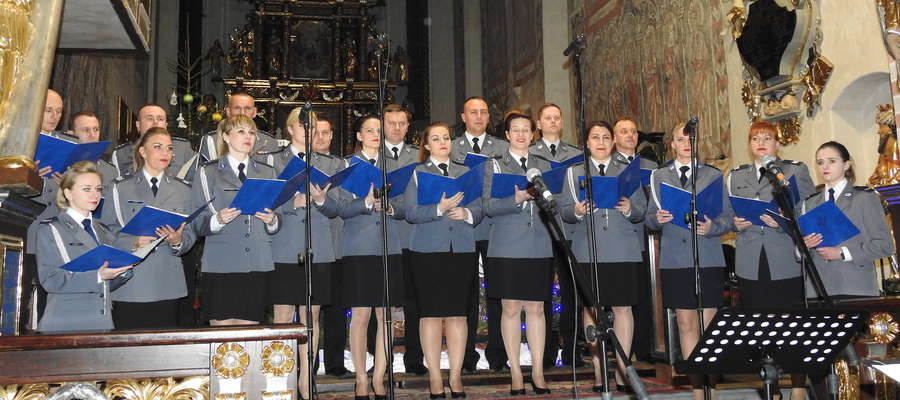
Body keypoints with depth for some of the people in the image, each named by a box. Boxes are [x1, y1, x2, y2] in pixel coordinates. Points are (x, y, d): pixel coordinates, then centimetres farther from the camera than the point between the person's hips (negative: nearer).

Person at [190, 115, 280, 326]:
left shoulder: (267, 172, 17)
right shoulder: (208, 172, 8)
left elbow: (277, 222, 15)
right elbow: (196, 223, 1)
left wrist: (272, 221, -7)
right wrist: (217, 220, -18)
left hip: (258, 264, 2)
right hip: (221, 265, -2)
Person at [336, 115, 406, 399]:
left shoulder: (392, 165, 16)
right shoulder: (347, 165, 6)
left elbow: (403, 207, 11)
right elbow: (342, 208, -4)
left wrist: (390, 208, -10)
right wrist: (367, 203, -21)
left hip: (389, 247, 3)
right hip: (358, 248, -3)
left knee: (386, 315, 3)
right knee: (360, 315, -1)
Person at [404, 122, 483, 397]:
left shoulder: (465, 173, 16)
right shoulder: (416, 173, 6)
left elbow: (478, 210, 10)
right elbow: (410, 212, -6)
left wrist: (466, 214, -11)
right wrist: (440, 208, -19)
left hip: (462, 251, 3)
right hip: (427, 251, -3)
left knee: (458, 314, 4)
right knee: (431, 314, 1)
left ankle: (456, 376, 13)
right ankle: (434, 377, 10)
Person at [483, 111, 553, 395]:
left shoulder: (544, 166, 15)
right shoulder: (495, 166, 6)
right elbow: (489, 207, -5)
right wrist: (516, 199, -20)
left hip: (539, 247, 2)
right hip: (507, 248, -2)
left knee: (536, 308, 5)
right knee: (511, 309, 1)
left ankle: (538, 372, 12)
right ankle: (515, 373, 10)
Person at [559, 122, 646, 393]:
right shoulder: (574, 172, 12)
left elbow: (642, 211, 9)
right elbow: (563, 210, 5)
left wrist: (630, 209, -13)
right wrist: (576, 212, -17)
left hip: (623, 250, 0)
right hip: (588, 250, 0)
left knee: (623, 308, -1)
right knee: (592, 309, 2)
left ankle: (621, 370, 8)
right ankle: (598, 371, 12)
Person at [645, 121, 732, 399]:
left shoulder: (713, 175, 7)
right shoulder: (659, 176, 10)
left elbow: (727, 217, 3)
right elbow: (649, 219, 8)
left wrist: (711, 227, -17)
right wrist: (657, 219, -14)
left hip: (708, 259, -1)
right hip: (675, 259, 2)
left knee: (708, 325, -3)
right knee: (686, 324, 6)